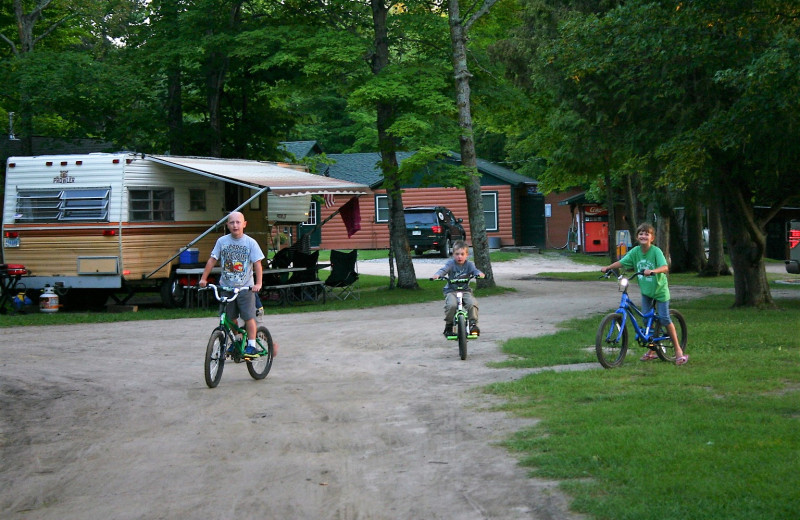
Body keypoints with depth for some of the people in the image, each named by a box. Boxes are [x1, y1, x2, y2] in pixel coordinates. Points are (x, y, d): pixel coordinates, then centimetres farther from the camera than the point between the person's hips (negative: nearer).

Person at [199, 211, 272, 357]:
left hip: (246, 287, -3)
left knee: (249, 317, -6)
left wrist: (258, 283, -18)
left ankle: (252, 345, 1)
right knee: (230, 318, 9)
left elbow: (257, 264, -8)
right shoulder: (222, 241, 0)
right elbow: (212, 260, 4)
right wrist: (204, 278, 0)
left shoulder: (250, 243, -5)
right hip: (226, 287, 3)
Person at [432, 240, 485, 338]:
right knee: (451, 305, -29)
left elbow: (474, 270, -12)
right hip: (451, 290, -1)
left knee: (472, 303, -27)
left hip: (465, 290, 1)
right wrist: (437, 275, -39)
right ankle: (449, 325, -7)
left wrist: (479, 273, -37)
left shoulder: (469, 264, 4)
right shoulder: (451, 263, -2)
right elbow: (444, 269, -17)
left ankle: (473, 323, -10)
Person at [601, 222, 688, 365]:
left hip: (659, 290, -5)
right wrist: (607, 267, -12)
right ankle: (651, 351, 17)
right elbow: (622, 262, 1)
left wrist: (652, 271, -48)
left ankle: (678, 350, 0)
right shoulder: (635, 251, -4)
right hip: (646, 290, 5)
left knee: (664, 318, -9)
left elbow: (665, 268, -31)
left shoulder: (656, 251, -19)